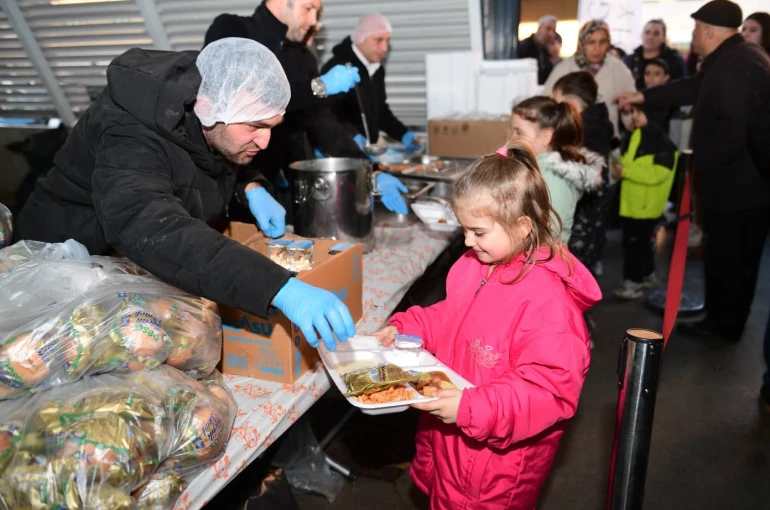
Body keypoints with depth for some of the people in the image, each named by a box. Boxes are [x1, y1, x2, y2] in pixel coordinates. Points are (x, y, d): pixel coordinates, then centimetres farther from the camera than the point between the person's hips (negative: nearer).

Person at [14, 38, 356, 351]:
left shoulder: (208, 125, -11)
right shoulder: (131, 137, -34)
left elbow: (227, 166, 11)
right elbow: (152, 232, -53)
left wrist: (250, 189, -15)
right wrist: (280, 289, -65)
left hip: (140, 274, 7)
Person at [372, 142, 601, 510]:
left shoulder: (547, 299, -30)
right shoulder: (475, 265, -4)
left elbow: (551, 391, -29)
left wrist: (471, 409, -33)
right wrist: (406, 328, -3)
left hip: (500, 459, -7)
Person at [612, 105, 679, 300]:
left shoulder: (663, 144, -17)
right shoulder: (635, 136, 9)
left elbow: (656, 175, -25)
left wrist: (626, 171, -25)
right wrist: (618, 169, -1)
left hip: (646, 204, -8)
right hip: (631, 201, 8)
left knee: (634, 242, -6)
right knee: (641, 241, 19)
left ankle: (633, 281, 2)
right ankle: (647, 275, 33)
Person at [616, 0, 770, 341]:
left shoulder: (731, 65, -24)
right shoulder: (740, 56, 11)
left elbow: (731, 131, -30)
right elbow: (693, 88, 21)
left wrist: (703, 166, -15)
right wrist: (643, 96, 24)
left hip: (737, 185, -10)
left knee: (725, 258, 5)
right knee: (739, 258, 18)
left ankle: (722, 324, 20)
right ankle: (728, 321, 32)